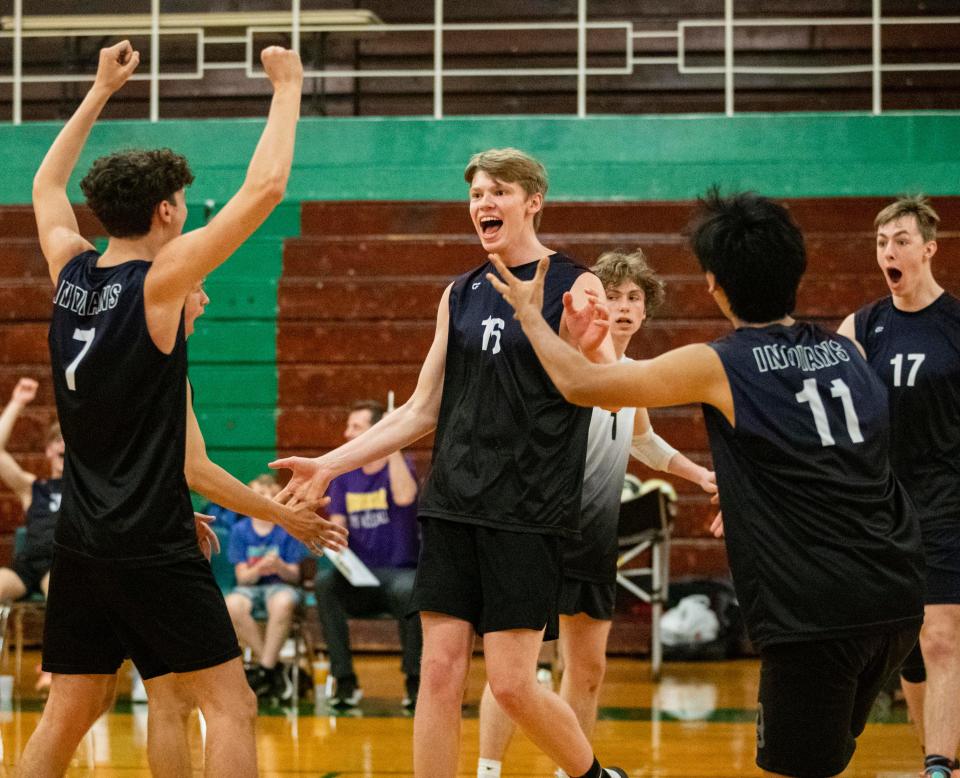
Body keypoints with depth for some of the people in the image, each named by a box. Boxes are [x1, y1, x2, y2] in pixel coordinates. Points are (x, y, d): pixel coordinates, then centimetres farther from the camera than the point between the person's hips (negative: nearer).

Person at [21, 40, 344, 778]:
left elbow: (47, 184, 25)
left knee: (67, 715, 11)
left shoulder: (69, 270, 5)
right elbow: (265, 189, -14)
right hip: (153, 546, -7)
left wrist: (101, 91, 31)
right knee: (231, 705, -2)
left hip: (81, 544, 7)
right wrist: (288, 89, -1)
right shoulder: (160, 280, -12)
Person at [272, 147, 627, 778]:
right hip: (454, 503, 5)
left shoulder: (574, 287, -4)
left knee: (511, 682, -7)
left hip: (529, 509, -5)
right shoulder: (461, 294, 13)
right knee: (440, 671, 0)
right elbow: (423, 411, 17)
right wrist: (330, 465, 12)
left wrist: (583, 346, -32)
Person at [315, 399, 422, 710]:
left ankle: (415, 681, -21)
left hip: (399, 571, -3)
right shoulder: (343, 475, 11)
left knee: (407, 590, -39)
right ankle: (345, 681, -28)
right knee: (324, 581, -30)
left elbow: (404, 497, -24)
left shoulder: (399, 466, -1)